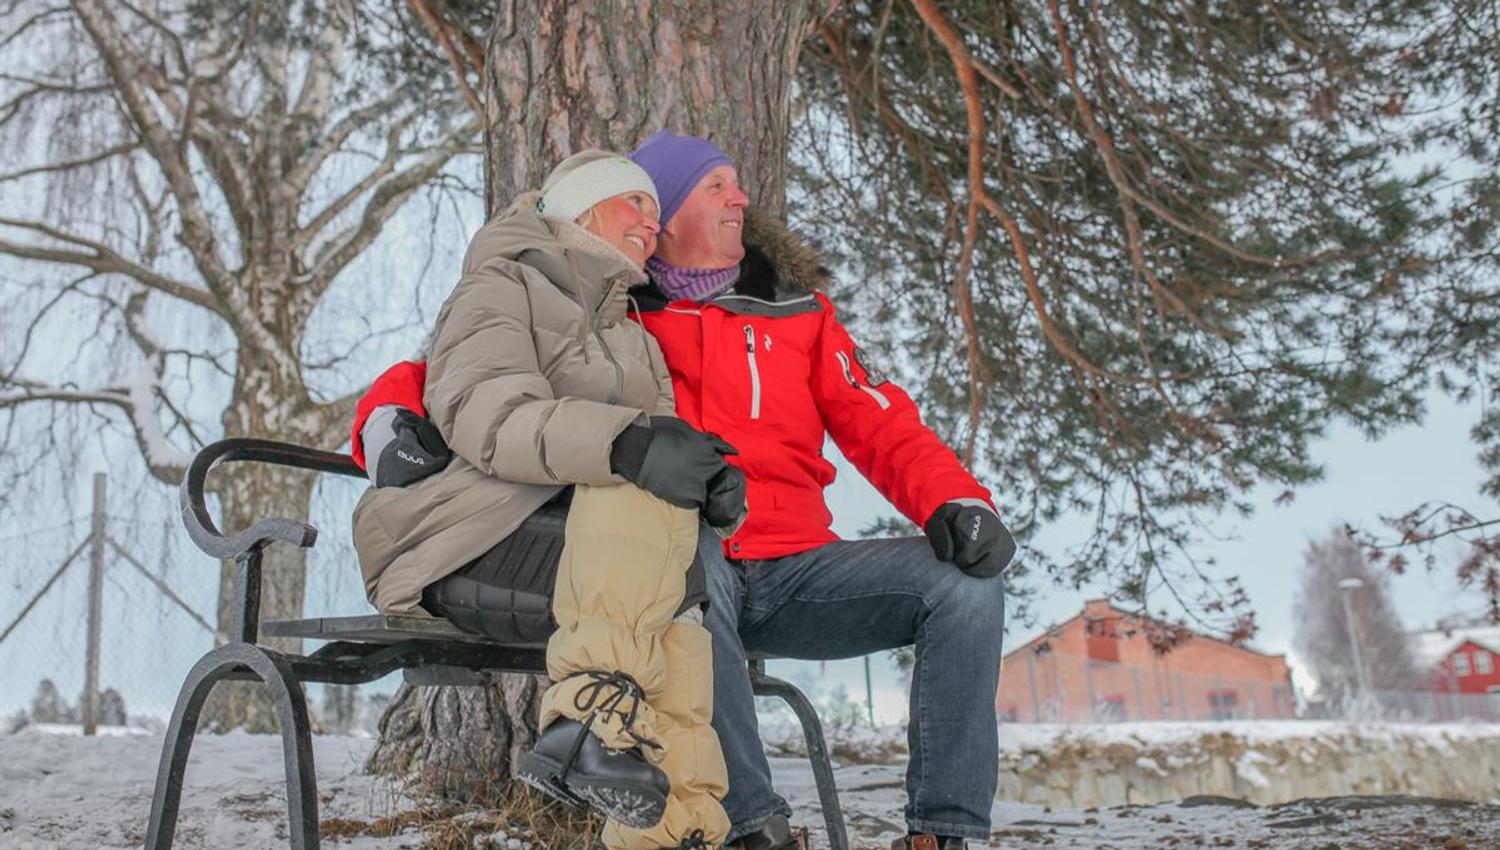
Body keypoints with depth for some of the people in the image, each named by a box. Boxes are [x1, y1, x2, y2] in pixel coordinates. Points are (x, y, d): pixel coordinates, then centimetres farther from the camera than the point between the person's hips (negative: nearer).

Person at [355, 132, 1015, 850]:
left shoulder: (796, 310, 15)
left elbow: (884, 429, 9)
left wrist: (957, 501, -9)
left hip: (794, 570, 4)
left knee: (966, 579, -16)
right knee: (691, 546, -39)